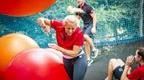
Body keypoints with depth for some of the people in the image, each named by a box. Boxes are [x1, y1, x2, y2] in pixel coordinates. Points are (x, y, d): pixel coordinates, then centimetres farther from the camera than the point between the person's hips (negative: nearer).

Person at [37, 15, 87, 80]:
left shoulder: (79, 33, -29)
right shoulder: (59, 25, -22)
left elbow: (74, 53, -28)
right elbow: (40, 20, -17)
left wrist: (59, 49, -38)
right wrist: (44, 25, -39)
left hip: (78, 59, -4)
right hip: (65, 59, 4)